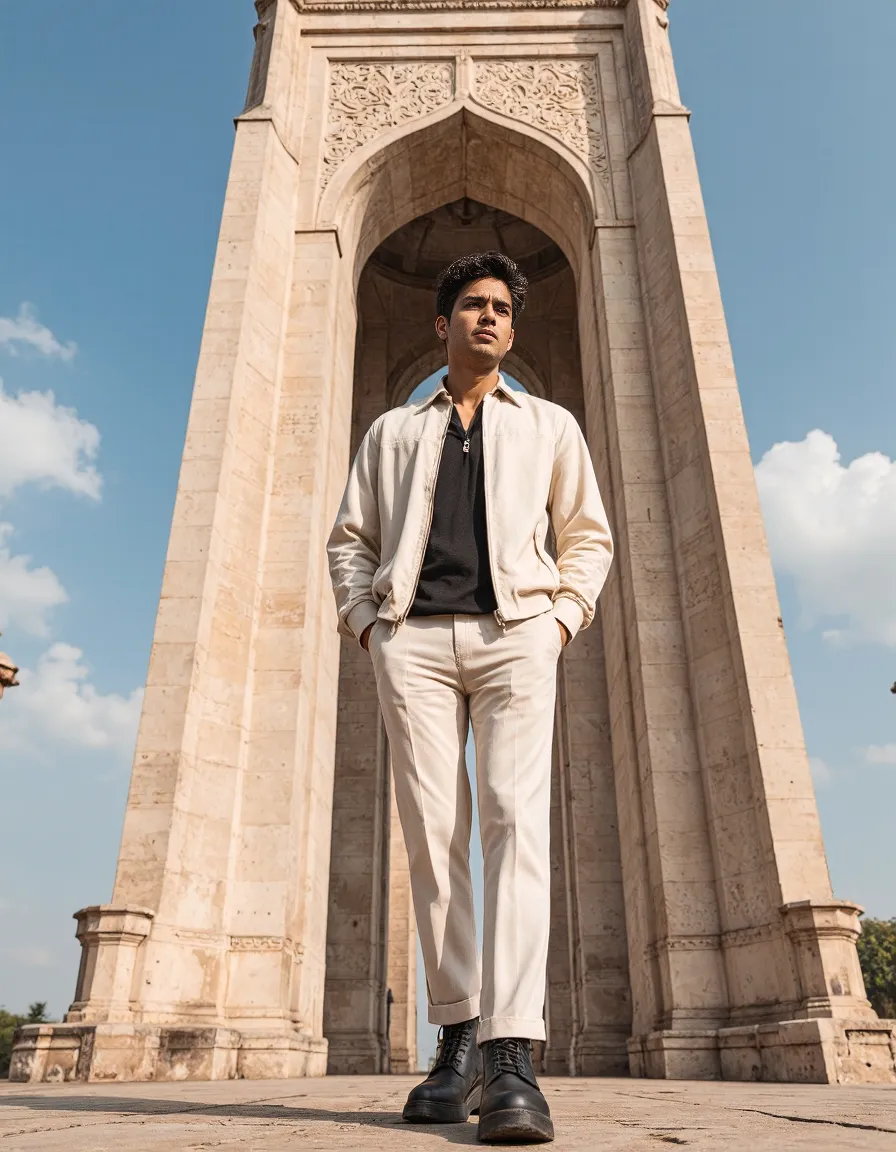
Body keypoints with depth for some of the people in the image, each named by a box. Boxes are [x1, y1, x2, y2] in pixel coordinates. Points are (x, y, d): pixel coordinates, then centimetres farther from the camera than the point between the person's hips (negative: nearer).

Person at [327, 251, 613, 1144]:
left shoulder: (550, 425, 21)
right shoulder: (391, 431, 23)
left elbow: (588, 536, 17)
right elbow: (349, 538, 19)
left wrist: (563, 617, 3)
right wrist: (363, 618, 4)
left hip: (513, 634, -1)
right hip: (412, 638, 1)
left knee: (516, 820, -15)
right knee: (430, 833, -4)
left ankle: (510, 1054, -17)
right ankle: (459, 1040, 5)